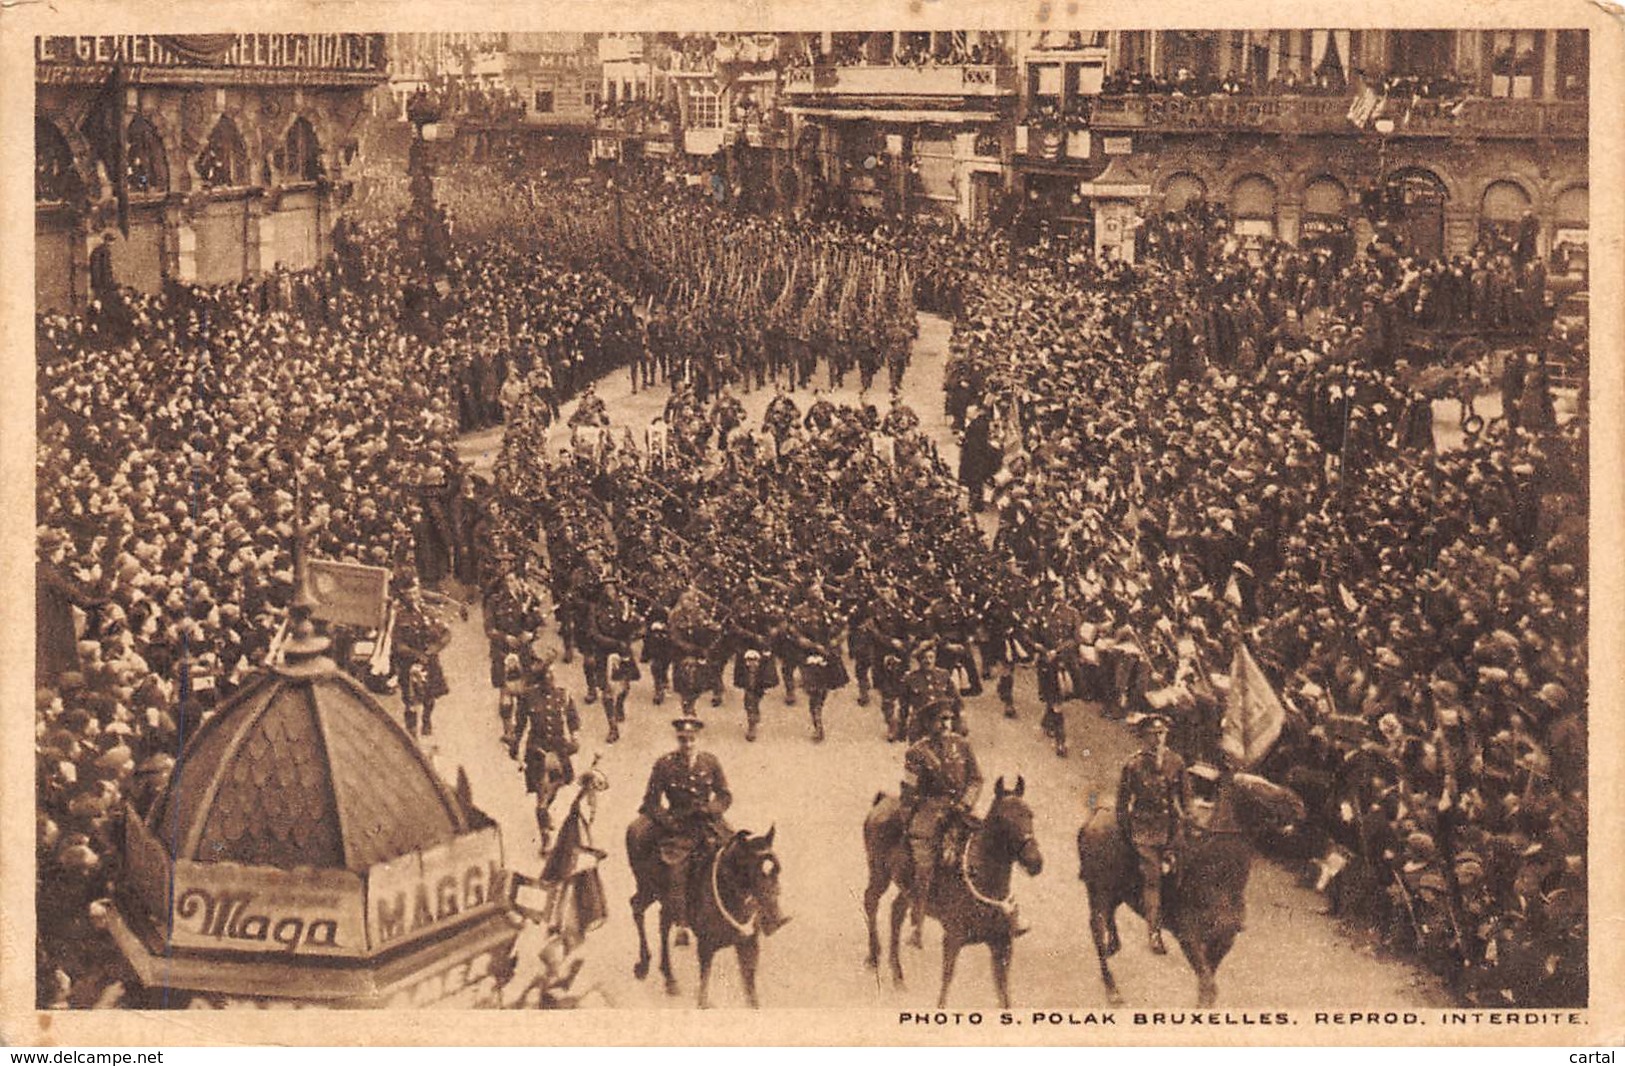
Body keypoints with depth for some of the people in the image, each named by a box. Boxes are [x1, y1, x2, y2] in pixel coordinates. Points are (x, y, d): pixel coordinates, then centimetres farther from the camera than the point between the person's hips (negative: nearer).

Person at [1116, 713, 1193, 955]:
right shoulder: (1134, 764, -2)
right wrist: (1124, 830, 0)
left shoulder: (1176, 761, 7)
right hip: (1145, 827, -3)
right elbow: (1123, 799, 2)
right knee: (1152, 878, -6)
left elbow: (1185, 794, 15)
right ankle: (1155, 934, -3)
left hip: (1171, 825, 3)